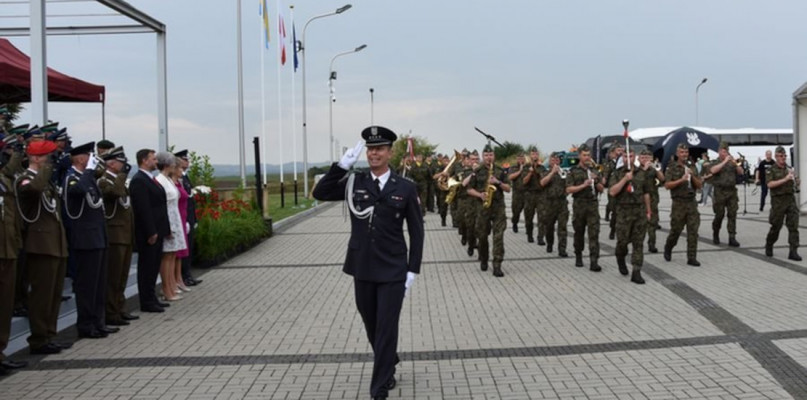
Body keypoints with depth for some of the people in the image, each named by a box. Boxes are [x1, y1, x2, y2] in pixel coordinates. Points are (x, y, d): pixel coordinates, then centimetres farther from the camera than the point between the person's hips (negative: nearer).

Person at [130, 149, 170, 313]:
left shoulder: (150, 179, 16)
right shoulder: (139, 181, -15)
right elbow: (143, 209, -21)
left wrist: (164, 228, 15)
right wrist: (151, 232, -22)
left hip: (157, 230, 10)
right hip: (148, 233, -10)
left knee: (153, 266, 15)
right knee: (147, 267, -2)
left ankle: (151, 298, 24)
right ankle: (146, 302, 5)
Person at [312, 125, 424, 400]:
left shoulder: (405, 188, -4)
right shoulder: (354, 183, 1)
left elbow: (416, 232, 0)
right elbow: (320, 194, -9)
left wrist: (413, 270, -5)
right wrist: (342, 166, -19)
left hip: (393, 271, -2)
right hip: (362, 269, 3)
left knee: (386, 329, 0)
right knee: (372, 327, 17)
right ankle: (388, 365, 44)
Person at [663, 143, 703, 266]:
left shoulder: (692, 167, 12)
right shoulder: (672, 168, 0)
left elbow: (699, 185, 8)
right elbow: (667, 185, -10)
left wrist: (693, 176, -9)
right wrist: (681, 180, -20)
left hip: (691, 202, 3)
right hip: (678, 203, -3)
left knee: (693, 231, -2)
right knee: (676, 230, 4)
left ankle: (692, 258, 1)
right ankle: (668, 248, 31)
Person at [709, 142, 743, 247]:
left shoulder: (732, 163, 13)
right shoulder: (714, 162, 4)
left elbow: (741, 172, 5)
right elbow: (713, 170, -17)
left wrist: (735, 163, -11)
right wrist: (725, 161, -19)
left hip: (732, 191, 3)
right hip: (720, 192, -3)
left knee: (732, 214, -3)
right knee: (719, 215, 2)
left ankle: (732, 238, -3)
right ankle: (715, 235, 24)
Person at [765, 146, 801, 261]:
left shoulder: (789, 169, 13)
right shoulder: (771, 170, -1)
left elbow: (795, 183, 22)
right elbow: (770, 184, -15)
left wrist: (795, 180, -1)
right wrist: (785, 179, -21)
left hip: (791, 199, 4)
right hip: (778, 201, -4)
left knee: (793, 226, -5)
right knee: (776, 226, 6)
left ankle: (793, 252, -6)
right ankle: (769, 246, 29)